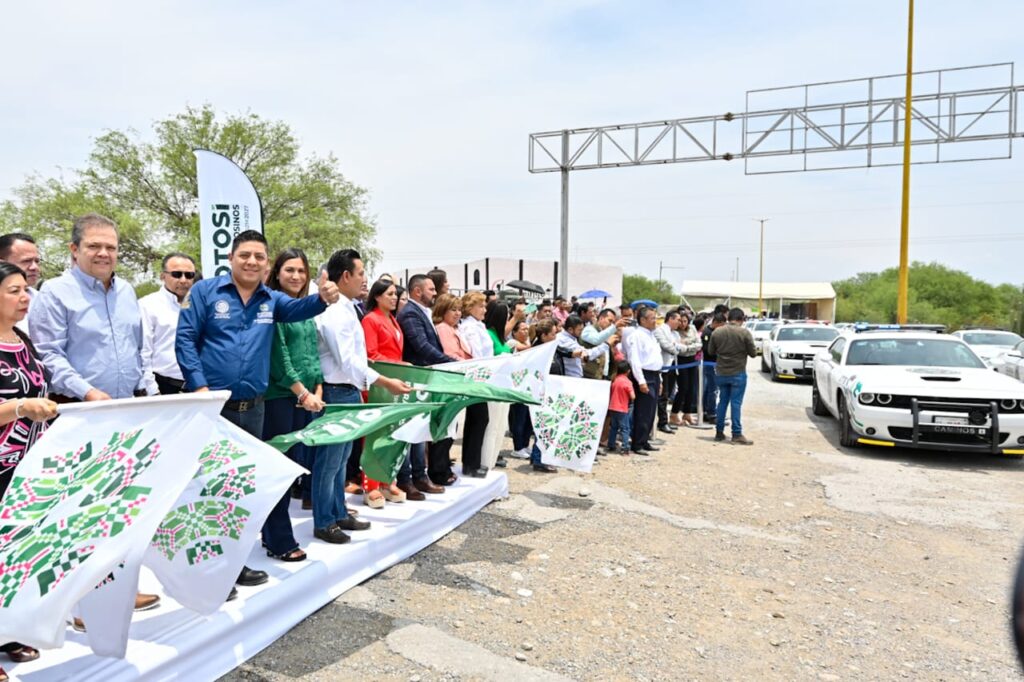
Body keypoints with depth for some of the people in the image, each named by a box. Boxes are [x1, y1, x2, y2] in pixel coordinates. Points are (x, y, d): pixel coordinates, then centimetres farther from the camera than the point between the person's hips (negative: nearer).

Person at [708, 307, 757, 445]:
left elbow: (711, 351, 6)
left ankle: (719, 432, 19)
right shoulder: (744, 332, -11)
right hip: (738, 373, -4)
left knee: (722, 402, 14)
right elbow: (753, 353, -6)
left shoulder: (716, 332, -2)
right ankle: (737, 434, 1)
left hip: (721, 373, 4)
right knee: (736, 403, 0)